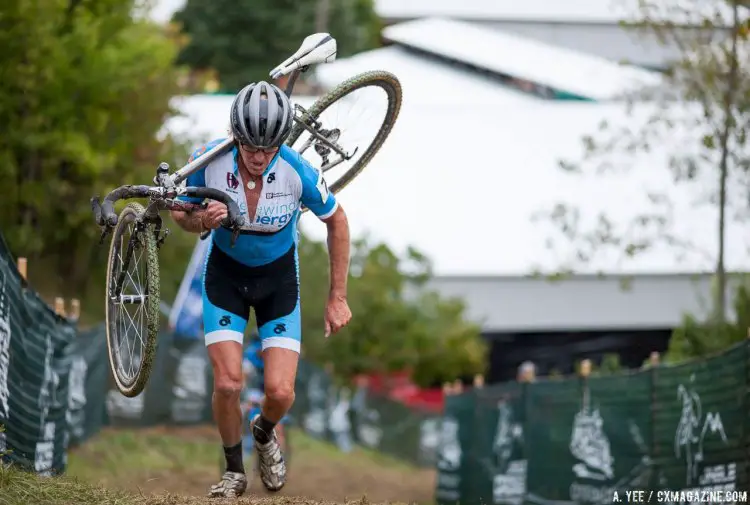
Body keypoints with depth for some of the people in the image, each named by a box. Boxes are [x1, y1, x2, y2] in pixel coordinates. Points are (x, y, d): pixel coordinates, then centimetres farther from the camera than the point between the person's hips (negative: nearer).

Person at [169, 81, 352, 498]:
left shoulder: (300, 173, -28)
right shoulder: (211, 162, -25)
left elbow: (337, 222, -8)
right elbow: (181, 216, -6)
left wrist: (338, 299, -5)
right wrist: (202, 221, -32)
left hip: (279, 278, 0)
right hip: (226, 272, 0)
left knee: (281, 392, -10)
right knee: (228, 383, -14)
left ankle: (265, 433, 27)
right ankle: (234, 471, 13)